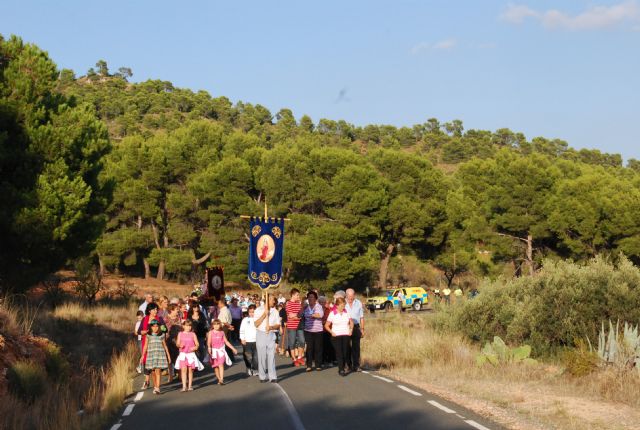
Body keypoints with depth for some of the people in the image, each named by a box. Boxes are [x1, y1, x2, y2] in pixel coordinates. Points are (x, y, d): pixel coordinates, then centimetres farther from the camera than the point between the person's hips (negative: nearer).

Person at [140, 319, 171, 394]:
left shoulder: (161, 335, 4)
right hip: (151, 355, 2)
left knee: (157, 371, -12)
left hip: (160, 355, -2)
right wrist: (142, 356, 1)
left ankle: (157, 388, -16)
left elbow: (165, 346, 11)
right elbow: (145, 346, 7)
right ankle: (155, 386, 22)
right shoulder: (148, 335, 5)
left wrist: (168, 356, 12)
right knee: (153, 372, 7)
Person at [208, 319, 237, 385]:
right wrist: (209, 348, -28)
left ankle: (221, 380, -20)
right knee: (216, 366, 5)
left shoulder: (222, 332, 8)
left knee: (221, 365, -14)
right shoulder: (211, 332, 1)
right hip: (214, 351, 0)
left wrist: (233, 348, 16)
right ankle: (219, 379, 19)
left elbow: (226, 342, 16)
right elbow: (209, 342, -9)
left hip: (221, 350, 0)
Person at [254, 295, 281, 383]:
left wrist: (271, 327, -12)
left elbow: (278, 325, 8)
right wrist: (264, 314, -12)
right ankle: (262, 376, 5)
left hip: (271, 335, 2)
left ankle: (273, 376, -3)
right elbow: (256, 324, -5)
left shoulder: (275, 311, 10)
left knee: (271, 355, -4)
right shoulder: (259, 310, 2)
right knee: (262, 356, -1)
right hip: (261, 334, -2)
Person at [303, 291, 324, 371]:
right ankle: (309, 365, 1)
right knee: (309, 347, -3)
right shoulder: (306, 307, 11)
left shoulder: (318, 306, 2)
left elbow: (321, 315, -15)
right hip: (308, 330, 2)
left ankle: (318, 365, 8)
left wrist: (311, 315, -9)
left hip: (318, 330, -2)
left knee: (318, 347, 0)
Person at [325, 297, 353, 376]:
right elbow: (326, 326, 1)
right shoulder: (332, 314, -3)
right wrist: (332, 332, -9)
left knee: (345, 352, 1)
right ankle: (341, 370, -5)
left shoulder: (346, 312, 6)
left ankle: (343, 367, 14)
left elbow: (351, 322, 19)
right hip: (336, 336, -3)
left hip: (346, 335, 3)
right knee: (339, 353, -7)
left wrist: (351, 330, 7)